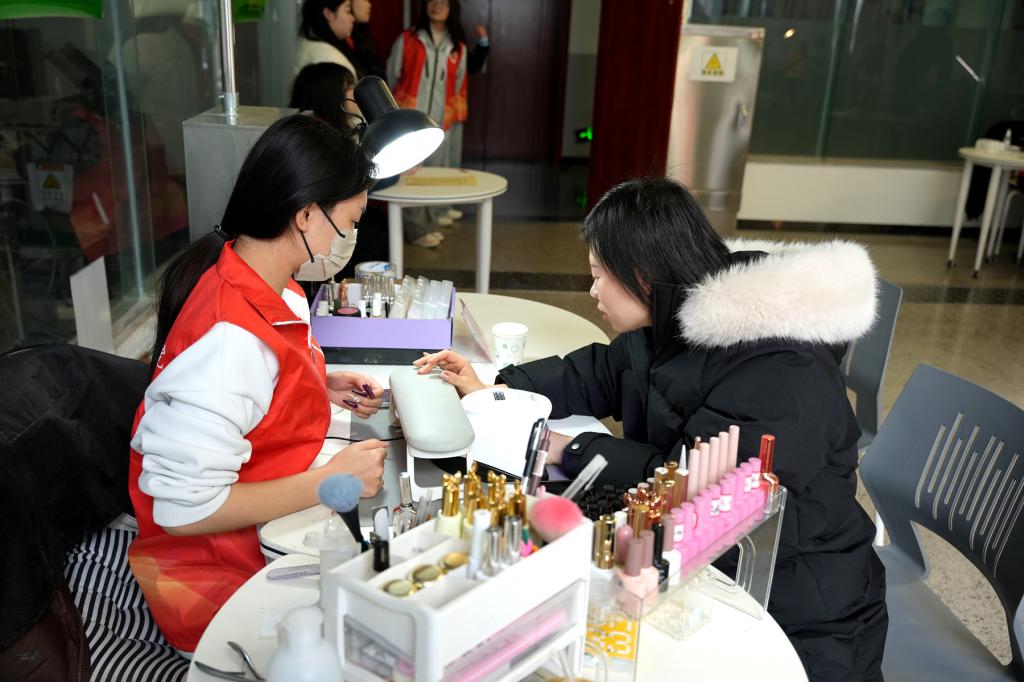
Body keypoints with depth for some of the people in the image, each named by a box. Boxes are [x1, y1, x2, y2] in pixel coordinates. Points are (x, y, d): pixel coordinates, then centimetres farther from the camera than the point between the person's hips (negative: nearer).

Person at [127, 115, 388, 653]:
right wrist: (329, 482, -24)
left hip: (265, 526, 8)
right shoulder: (232, 335, -31)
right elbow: (183, 507, -28)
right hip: (218, 574, -8)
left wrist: (324, 387, 2)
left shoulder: (262, 283, -3)